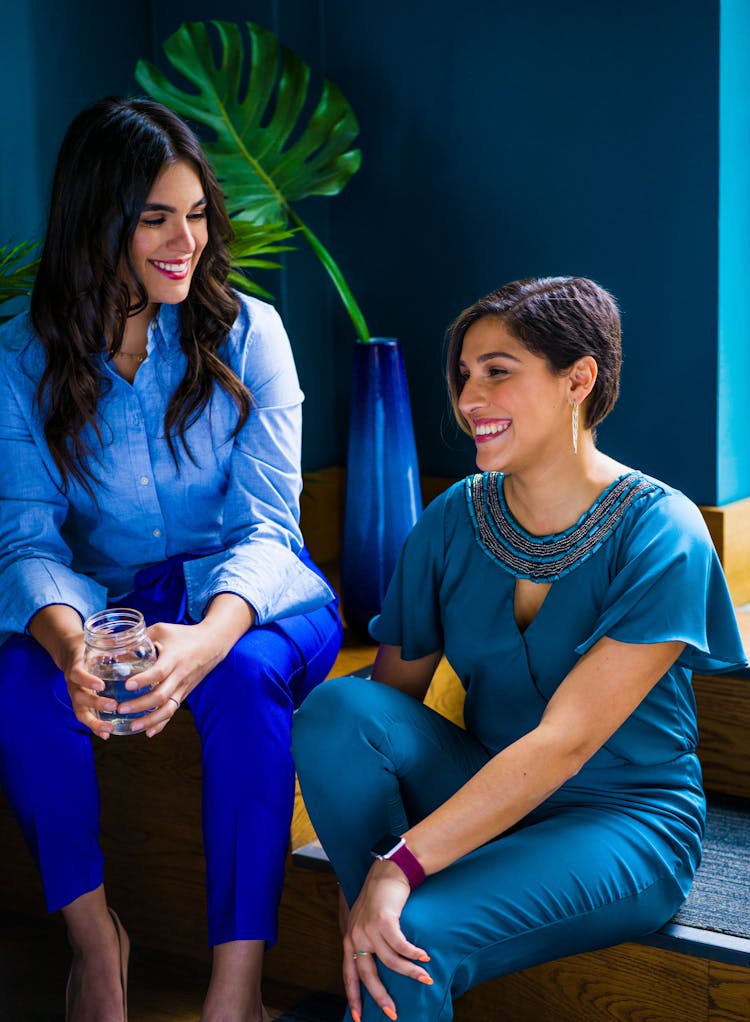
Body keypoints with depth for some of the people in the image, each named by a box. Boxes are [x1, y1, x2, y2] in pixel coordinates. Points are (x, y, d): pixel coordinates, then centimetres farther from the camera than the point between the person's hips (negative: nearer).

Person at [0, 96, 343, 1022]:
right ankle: (95, 938, -9)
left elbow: (266, 527, -13)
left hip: (252, 601, -1)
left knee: (245, 678, -35)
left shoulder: (245, 334, -6)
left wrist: (208, 639, -36)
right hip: (106, 602, 2)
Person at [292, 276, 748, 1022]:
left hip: (623, 821, -5)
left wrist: (400, 863, -29)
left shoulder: (659, 534, -16)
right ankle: (378, 933, -10)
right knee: (337, 706, -22)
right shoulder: (454, 520, 0)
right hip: (488, 794, 5)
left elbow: (566, 741, -23)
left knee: (411, 939, -30)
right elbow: (390, 696, -1)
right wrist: (363, 889, -14)